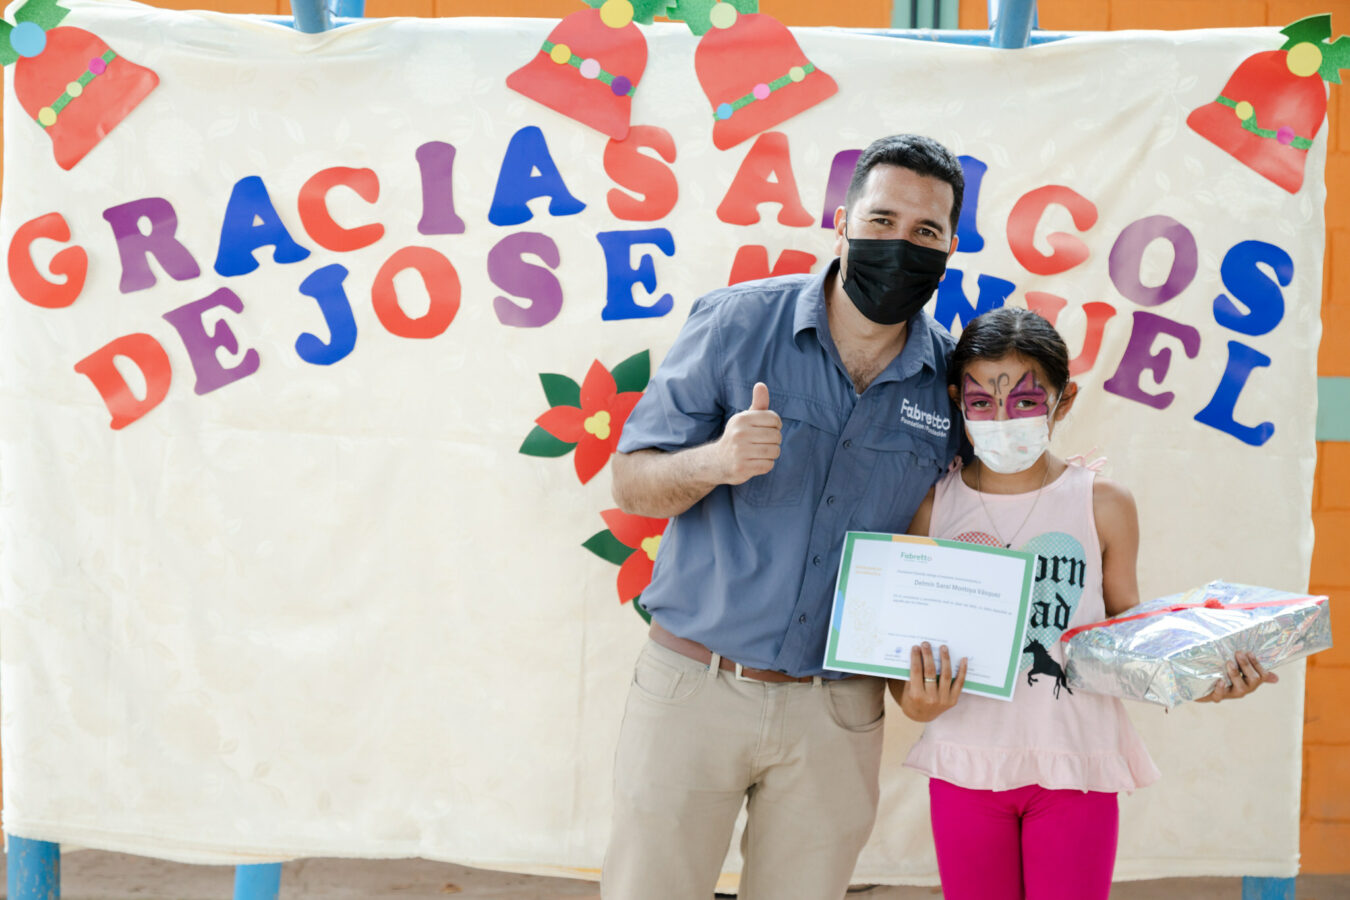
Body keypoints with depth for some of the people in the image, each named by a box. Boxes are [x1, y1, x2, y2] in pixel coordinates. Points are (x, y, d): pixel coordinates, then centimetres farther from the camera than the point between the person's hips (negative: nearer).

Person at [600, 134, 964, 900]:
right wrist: (715, 461, -25)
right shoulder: (736, 322, -7)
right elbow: (631, 483, -5)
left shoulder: (953, 375, 0)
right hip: (694, 685, -2)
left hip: (837, 713, 2)